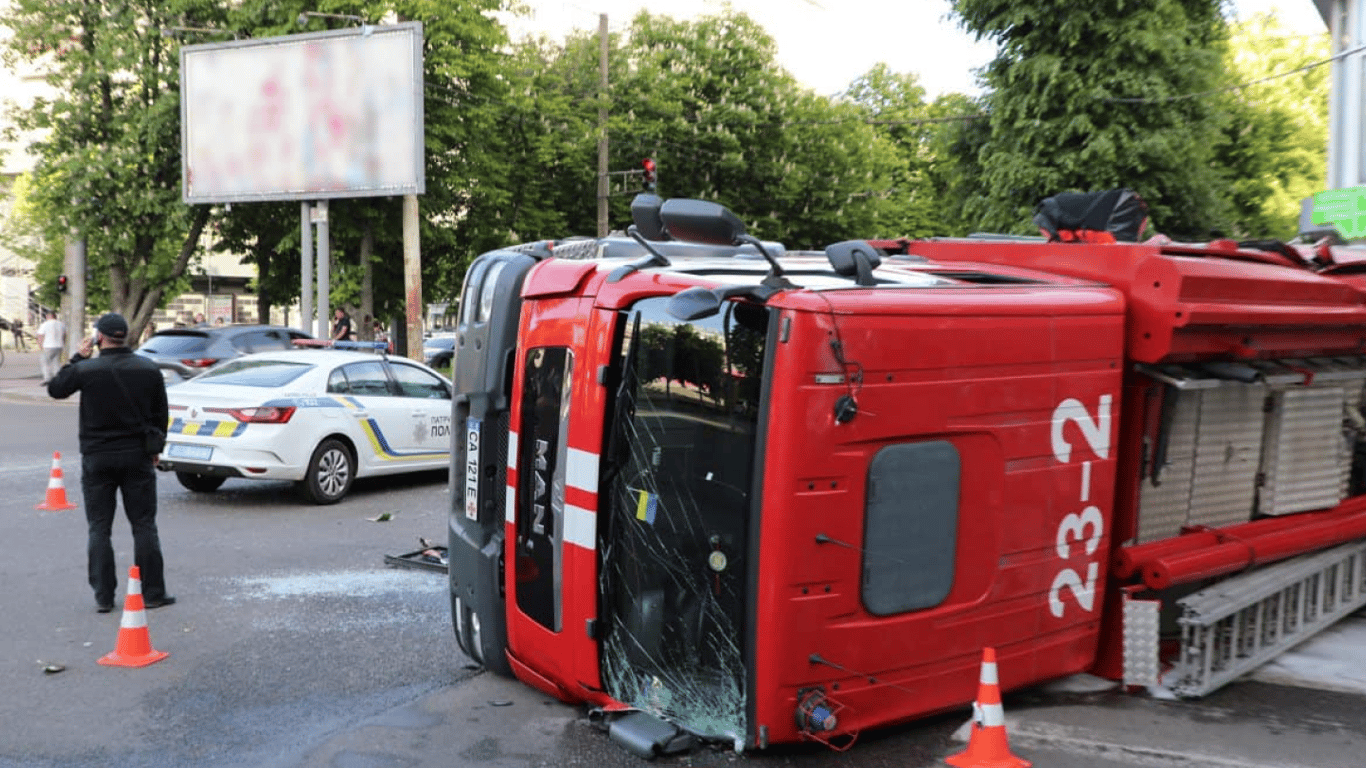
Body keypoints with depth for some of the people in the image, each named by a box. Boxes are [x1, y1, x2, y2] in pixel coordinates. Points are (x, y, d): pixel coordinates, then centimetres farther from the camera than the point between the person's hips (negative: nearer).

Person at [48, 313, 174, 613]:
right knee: (144, 526, 6)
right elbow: (160, 413, 7)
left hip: (97, 458, -1)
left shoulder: (86, 370, -9)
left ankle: (103, 596, 7)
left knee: (99, 529, 7)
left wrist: (78, 358, 13)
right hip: (137, 456, 2)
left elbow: (55, 389, 8)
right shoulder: (148, 369, 0)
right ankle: (153, 592, 7)